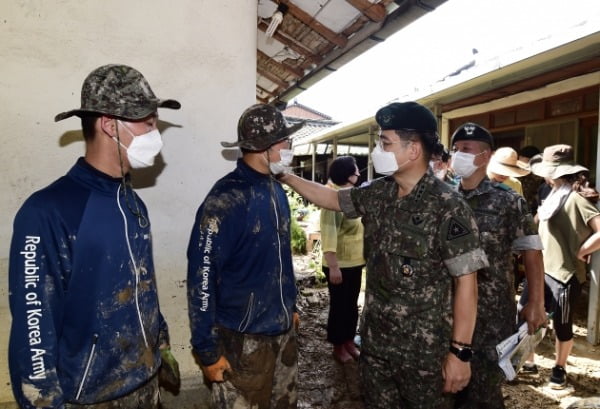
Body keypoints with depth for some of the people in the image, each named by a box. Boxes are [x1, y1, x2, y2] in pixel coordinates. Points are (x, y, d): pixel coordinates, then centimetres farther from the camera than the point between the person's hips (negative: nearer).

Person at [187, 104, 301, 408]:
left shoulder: (277, 191, 4)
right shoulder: (225, 199, -20)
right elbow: (202, 276, -19)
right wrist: (208, 348, -15)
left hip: (283, 330, 7)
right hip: (243, 338, -7)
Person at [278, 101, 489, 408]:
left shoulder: (448, 207, -19)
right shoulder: (377, 193, 0)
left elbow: (465, 282, -17)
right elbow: (332, 198, 15)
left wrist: (460, 351, -17)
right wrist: (285, 176, 11)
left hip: (425, 349, -6)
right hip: (375, 340, 6)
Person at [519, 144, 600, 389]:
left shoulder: (576, 198, -17)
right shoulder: (555, 195, 9)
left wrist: (580, 252, -17)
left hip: (565, 274, -8)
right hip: (543, 269, 8)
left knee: (562, 326, 10)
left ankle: (559, 370, 31)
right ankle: (527, 361, 29)